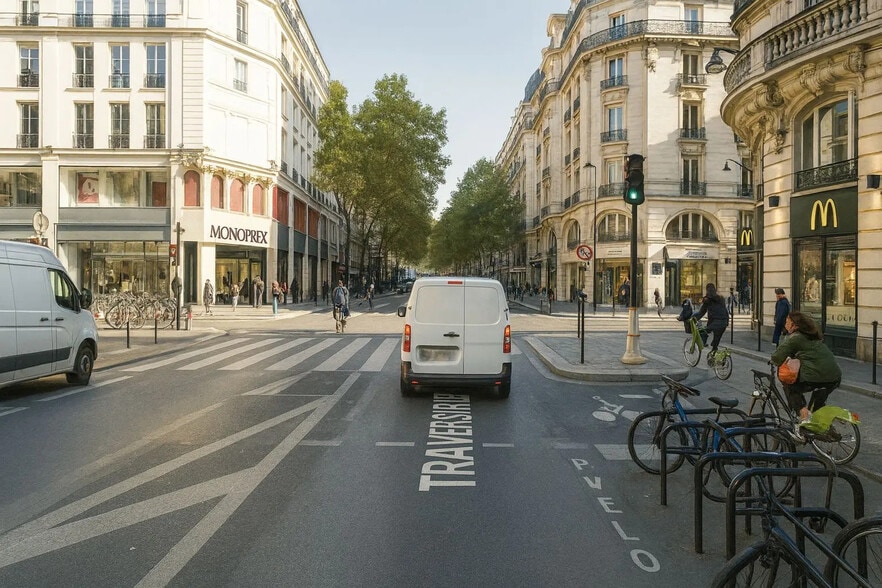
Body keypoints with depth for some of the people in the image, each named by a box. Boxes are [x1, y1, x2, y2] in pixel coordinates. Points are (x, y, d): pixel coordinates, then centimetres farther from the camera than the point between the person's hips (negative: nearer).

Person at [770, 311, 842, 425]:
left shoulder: (793, 338, -6)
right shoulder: (814, 335, 19)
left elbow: (777, 358, -8)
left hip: (815, 378, -8)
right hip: (835, 378, 8)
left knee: (789, 386, 15)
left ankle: (803, 412, 0)